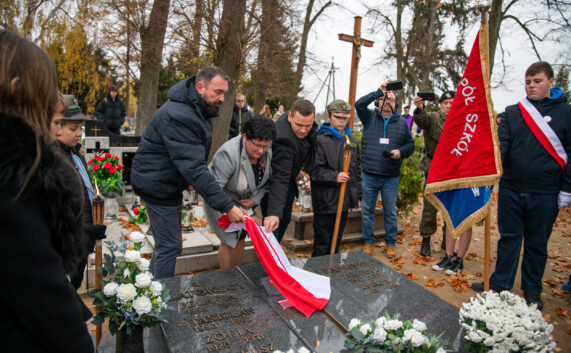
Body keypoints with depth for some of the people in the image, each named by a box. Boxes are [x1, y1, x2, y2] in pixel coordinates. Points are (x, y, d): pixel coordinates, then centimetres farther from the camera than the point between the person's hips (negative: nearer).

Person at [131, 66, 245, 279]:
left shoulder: (201, 110, 4)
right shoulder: (178, 116, -29)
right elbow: (194, 168, -35)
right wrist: (226, 207, -36)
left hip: (171, 185, 10)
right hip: (158, 187, -10)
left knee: (166, 243, 22)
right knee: (170, 246, -3)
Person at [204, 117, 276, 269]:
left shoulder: (267, 153, -15)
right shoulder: (228, 154, -37)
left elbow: (267, 181, -1)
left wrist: (255, 200, -13)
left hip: (244, 201, 6)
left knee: (240, 238, 13)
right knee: (231, 239, -6)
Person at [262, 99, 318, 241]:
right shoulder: (284, 140, -40)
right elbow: (280, 178, -45)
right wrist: (274, 212, -50)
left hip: (289, 178, 9)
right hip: (272, 184, -9)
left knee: (285, 219, 21)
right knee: (275, 223, -7)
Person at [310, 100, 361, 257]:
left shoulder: (352, 141, 12)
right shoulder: (321, 140, -10)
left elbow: (357, 170, 19)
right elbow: (315, 170, -14)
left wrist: (357, 195, 17)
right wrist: (335, 176, -27)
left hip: (345, 199, 7)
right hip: (325, 201, -6)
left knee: (337, 239, 19)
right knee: (322, 242, 2)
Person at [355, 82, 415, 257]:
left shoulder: (402, 123, 10)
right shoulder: (370, 117, 5)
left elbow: (410, 144, 12)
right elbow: (359, 104, -12)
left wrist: (401, 151, -8)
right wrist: (378, 92, -9)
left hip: (391, 178, 1)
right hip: (369, 175, -1)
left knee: (390, 213, 10)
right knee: (367, 210, 9)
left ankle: (390, 244, 25)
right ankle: (368, 242, 23)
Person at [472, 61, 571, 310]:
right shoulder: (513, 112, 6)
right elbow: (501, 143, -2)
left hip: (544, 192, -2)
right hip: (511, 189, 2)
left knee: (537, 243, 11)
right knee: (508, 237, 12)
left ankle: (532, 290, 27)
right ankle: (501, 283, 25)